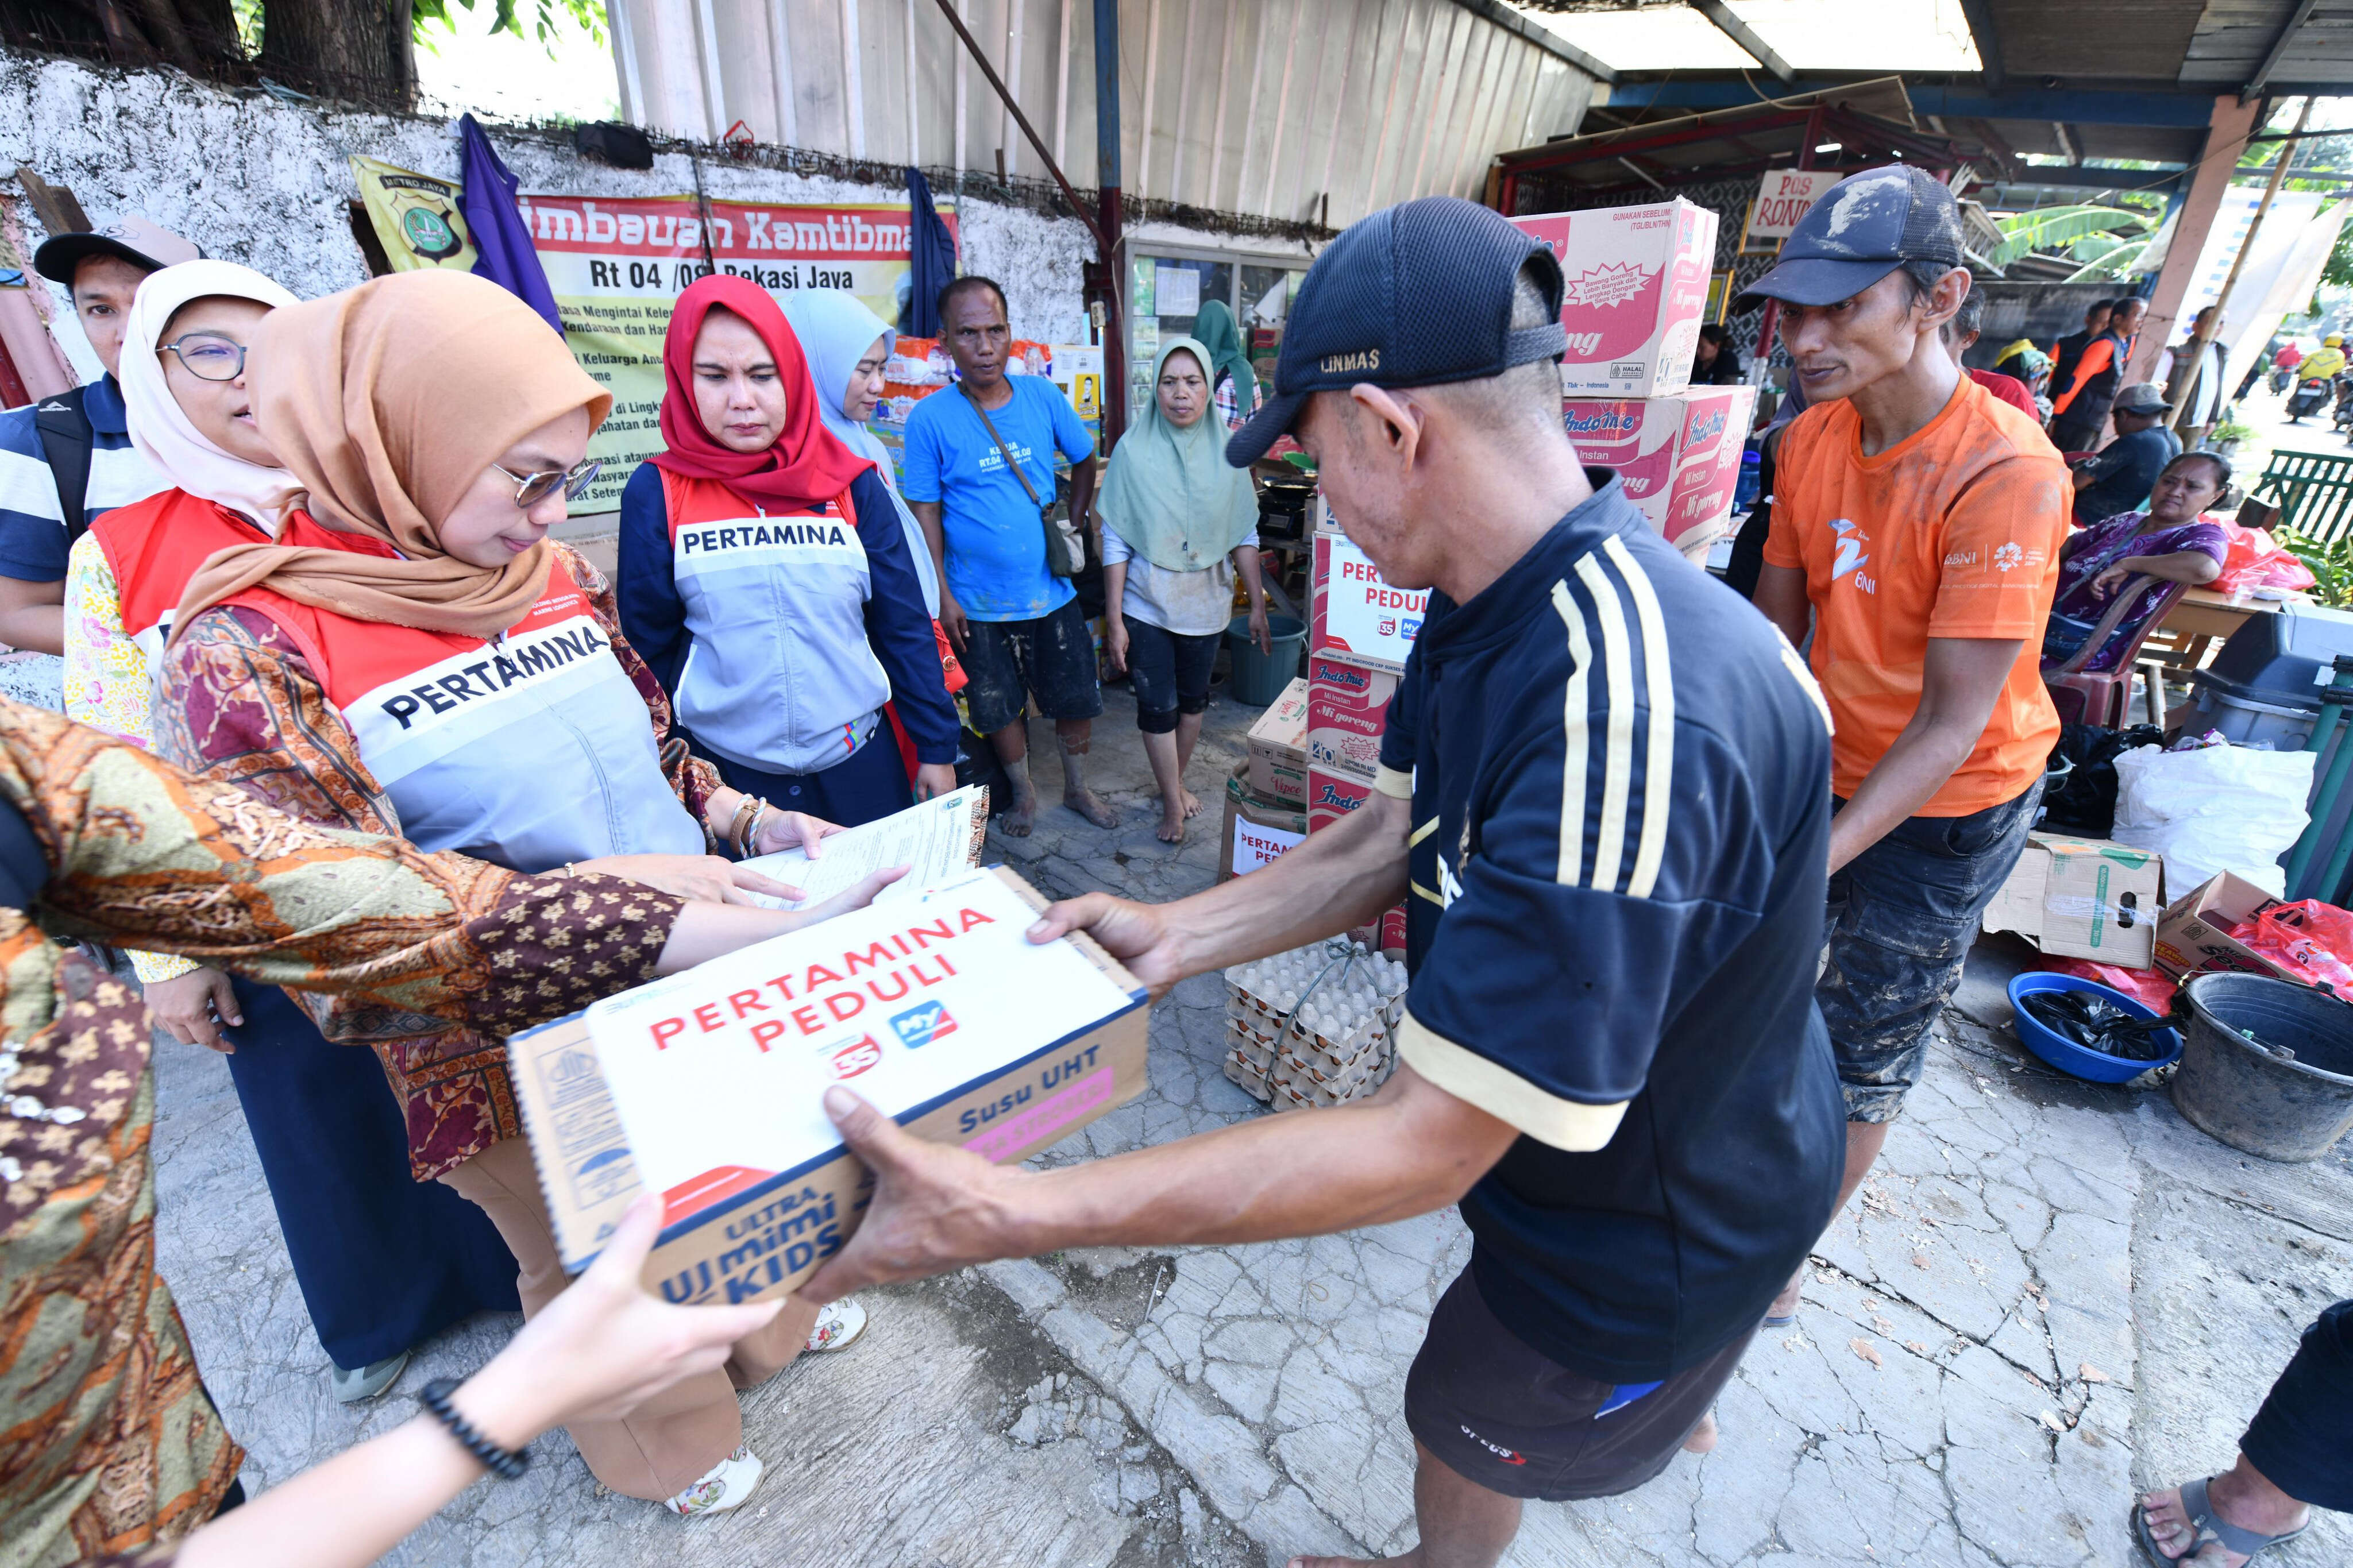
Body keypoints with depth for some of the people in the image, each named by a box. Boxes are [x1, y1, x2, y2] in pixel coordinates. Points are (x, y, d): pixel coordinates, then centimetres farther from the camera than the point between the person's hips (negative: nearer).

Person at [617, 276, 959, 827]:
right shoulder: (656, 494, -3)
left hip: (859, 760, 1)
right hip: (724, 774, 0)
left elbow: (906, 629, 2)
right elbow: (647, 650, 3)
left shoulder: (852, 485, -1)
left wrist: (937, 748, 2)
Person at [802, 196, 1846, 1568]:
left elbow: (1426, 1147, -40)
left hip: (1659, 1229, -7)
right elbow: (1394, 839, -2)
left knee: (1473, 1425, 22)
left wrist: (1010, 1216, -38)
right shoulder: (1494, 605, -9)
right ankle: (1671, 1400, 71)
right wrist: (1180, 934, -11)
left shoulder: (1633, 710, -43)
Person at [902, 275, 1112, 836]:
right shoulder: (929, 419, -10)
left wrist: (1074, 525, 4)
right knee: (1000, 707, 13)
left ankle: (1076, 788, 37)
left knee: (1077, 699, 13)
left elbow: (1084, 460, 13)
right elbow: (924, 511, -6)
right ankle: (1024, 792, 38)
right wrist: (943, 595, -10)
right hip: (978, 602, -2)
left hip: (1053, 590, 2)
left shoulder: (1042, 397, -3)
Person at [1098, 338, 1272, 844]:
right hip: (1146, 605, -2)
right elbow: (1115, 542, -8)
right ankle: (1174, 804, 18)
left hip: (1206, 604, 3)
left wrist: (1258, 606, 0)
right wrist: (1114, 620, -10)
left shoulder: (1225, 451, -4)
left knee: (1193, 698, 15)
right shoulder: (1133, 451, -10)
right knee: (1157, 705, 2)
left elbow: (1245, 535, 2)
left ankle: (1176, 782, 37)